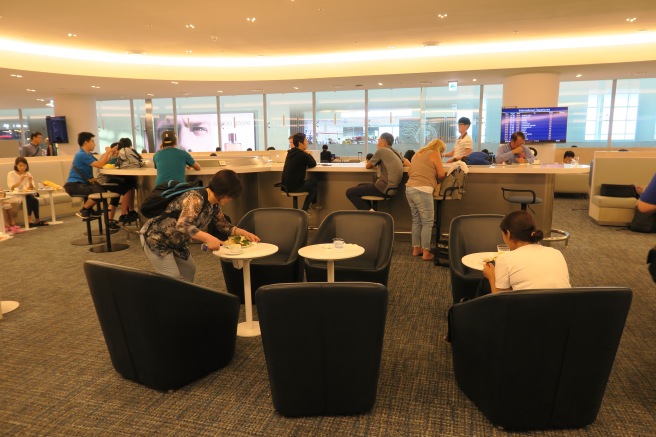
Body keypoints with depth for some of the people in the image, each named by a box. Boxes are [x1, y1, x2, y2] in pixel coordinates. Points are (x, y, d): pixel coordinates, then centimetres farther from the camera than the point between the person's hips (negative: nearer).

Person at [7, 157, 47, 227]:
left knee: (35, 200, -30)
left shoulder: (28, 174, 8)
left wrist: (30, 182, -19)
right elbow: (12, 188, -13)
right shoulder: (11, 174, 0)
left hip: (27, 195, 3)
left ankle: (37, 220, -20)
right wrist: (20, 180, -25)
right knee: (29, 198, -33)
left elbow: (32, 189, 2)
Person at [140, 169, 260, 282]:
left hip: (175, 242, 9)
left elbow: (224, 225, 12)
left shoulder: (214, 205, -2)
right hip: (155, 238, -9)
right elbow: (182, 225, -43)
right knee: (173, 277, -12)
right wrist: (208, 238, -52)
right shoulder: (195, 198, -30)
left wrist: (244, 233, -2)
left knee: (189, 270, 14)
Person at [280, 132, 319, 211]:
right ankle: (304, 210, 16)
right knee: (314, 183, 16)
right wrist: (308, 154, 11)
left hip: (286, 185, 8)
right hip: (294, 187, -8)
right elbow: (313, 164, -1)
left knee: (311, 182, 26)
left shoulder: (291, 152, 10)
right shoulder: (302, 154, -17)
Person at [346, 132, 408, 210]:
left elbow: (368, 166, 3)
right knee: (360, 186, 27)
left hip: (383, 189, -9)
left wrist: (376, 164, 25)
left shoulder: (381, 150, -6)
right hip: (392, 189, 9)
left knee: (349, 192, -4)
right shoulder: (397, 153, 14)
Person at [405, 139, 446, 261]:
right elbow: (441, 174, -2)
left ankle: (416, 249, 18)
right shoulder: (434, 154, 1)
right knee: (427, 222, -1)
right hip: (422, 190, -8)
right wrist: (435, 179, 18)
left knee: (416, 221, 15)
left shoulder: (417, 154, 23)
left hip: (410, 188, 8)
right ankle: (426, 252, 0)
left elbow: (409, 172, 27)